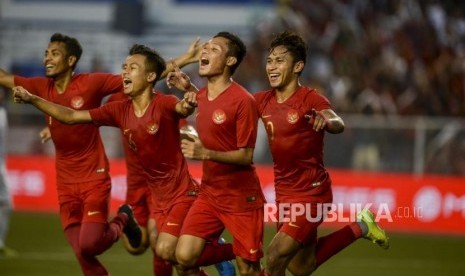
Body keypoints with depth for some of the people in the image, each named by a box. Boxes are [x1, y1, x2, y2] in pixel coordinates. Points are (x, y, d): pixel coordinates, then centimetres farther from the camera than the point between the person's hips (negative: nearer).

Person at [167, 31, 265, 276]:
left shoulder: (243, 101, -19)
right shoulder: (202, 95, 4)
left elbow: (246, 156, -18)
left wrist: (206, 154, -30)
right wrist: (189, 88, 16)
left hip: (242, 198, -6)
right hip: (209, 193, 6)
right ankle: (223, 253, 22)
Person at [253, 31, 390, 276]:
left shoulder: (311, 99, -18)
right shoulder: (263, 101, 0)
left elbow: (338, 125, -35)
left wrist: (326, 121, -59)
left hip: (311, 194, -7)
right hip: (283, 193, 7)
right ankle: (359, 228, 30)